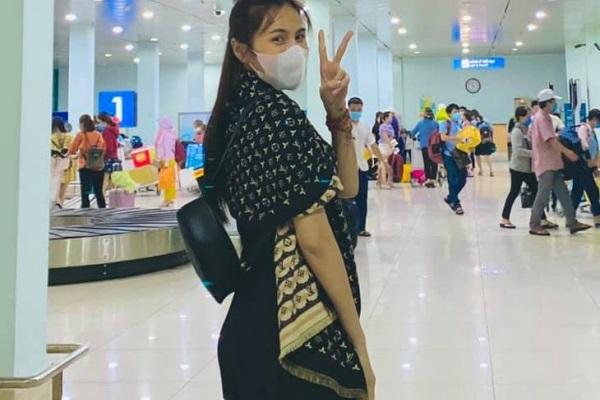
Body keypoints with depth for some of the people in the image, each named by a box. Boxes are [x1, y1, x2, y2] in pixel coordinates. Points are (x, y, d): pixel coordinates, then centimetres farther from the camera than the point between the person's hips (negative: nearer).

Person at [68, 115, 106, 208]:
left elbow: (72, 150, -1)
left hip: (85, 167, -3)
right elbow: (104, 149, 6)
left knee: (85, 192, 1)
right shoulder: (98, 135, 3)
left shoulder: (81, 135, -5)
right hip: (99, 167, 3)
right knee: (99, 192, 12)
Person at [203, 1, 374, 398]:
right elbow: (314, 239, -20)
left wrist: (337, 113, -3)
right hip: (299, 327, -9)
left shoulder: (241, 112, 10)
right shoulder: (279, 112, -16)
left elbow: (347, 186, 11)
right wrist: (358, 341, -14)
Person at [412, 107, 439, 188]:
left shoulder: (420, 123, -2)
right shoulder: (436, 123, -2)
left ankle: (428, 179, -1)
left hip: (424, 145, 0)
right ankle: (433, 180, 2)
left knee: (427, 163, 6)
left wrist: (418, 136, 23)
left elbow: (413, 133, 4)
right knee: (434, 163, 6)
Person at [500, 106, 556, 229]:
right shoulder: (517, 131, -13)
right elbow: (518, 150, -24)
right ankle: (505, 219, 12)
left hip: (528, 168, 8)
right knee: (514, 193, 0)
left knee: (536, 192, 4)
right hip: (518, 168, -8)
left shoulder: (526, 130, 13)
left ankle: (543, 220, 6)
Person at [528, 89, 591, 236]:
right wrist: (567, 152, -17)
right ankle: (534, 225, 4)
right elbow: (551, 140, -21)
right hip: (546, 164, -10)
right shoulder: (541, 118, -15)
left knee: (563, 193, 7)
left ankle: (572, 222, 9)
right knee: (543, 194, -4)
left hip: (552, 163, 10)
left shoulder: (544, 117, 17)